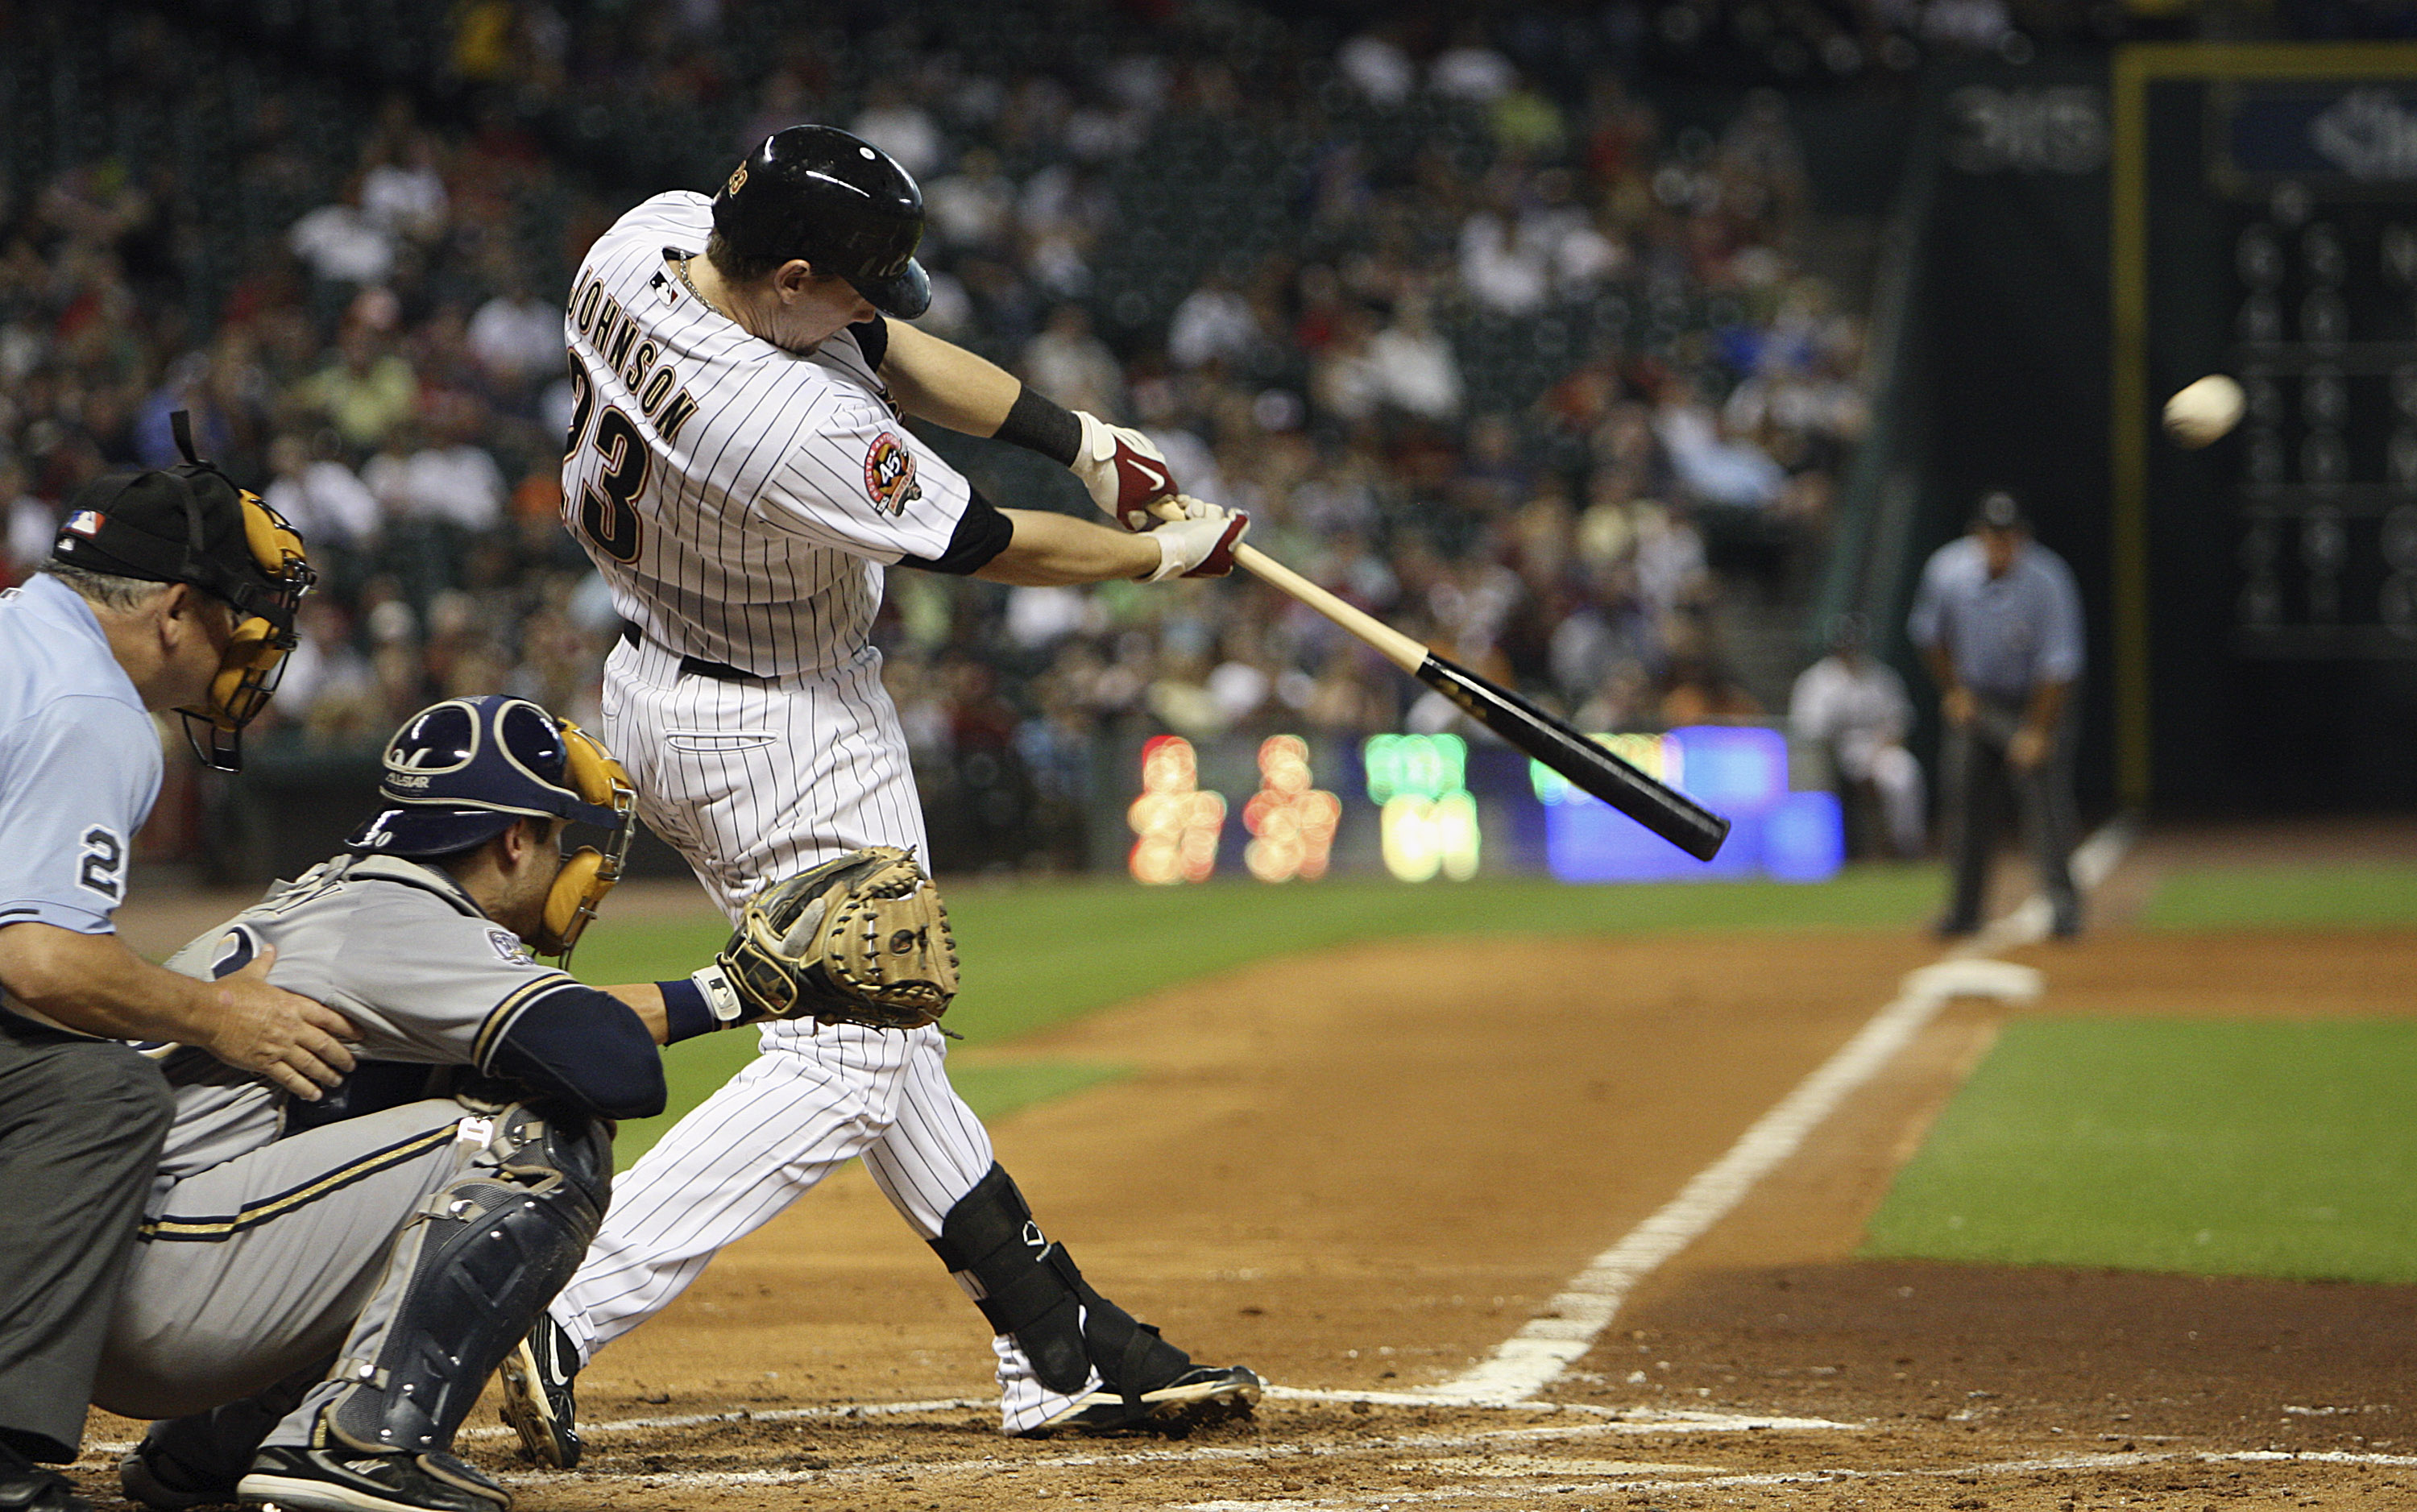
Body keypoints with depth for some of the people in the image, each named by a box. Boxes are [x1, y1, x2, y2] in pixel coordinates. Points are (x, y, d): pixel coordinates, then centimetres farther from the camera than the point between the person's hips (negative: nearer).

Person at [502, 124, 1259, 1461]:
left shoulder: (642, 242, -12)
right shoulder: (797, 434, -36)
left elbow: (885, 347, 1)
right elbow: (987, 549, -20)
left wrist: (1078, 437, -4)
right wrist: (1170, 553, -3)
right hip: (788, 739, -10)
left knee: (880, 1029, 15)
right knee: (845, 1065, -3)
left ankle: (1060, 1345, 25)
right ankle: (556, 1321, -14)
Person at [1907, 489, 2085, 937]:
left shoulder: (2047, 581, -24)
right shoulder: (1948, 570, -14)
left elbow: (2059, 664, -22)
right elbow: (1929, 633, 7)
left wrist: (2037, 733, -26)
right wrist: (1953, 691, 3)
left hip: (2036, 700, -4)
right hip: (1973, 704, 4)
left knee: (2045, 796, -16)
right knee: (1965, 799, 3)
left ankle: (2062, 902, -15)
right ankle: (1964, 910, 13)